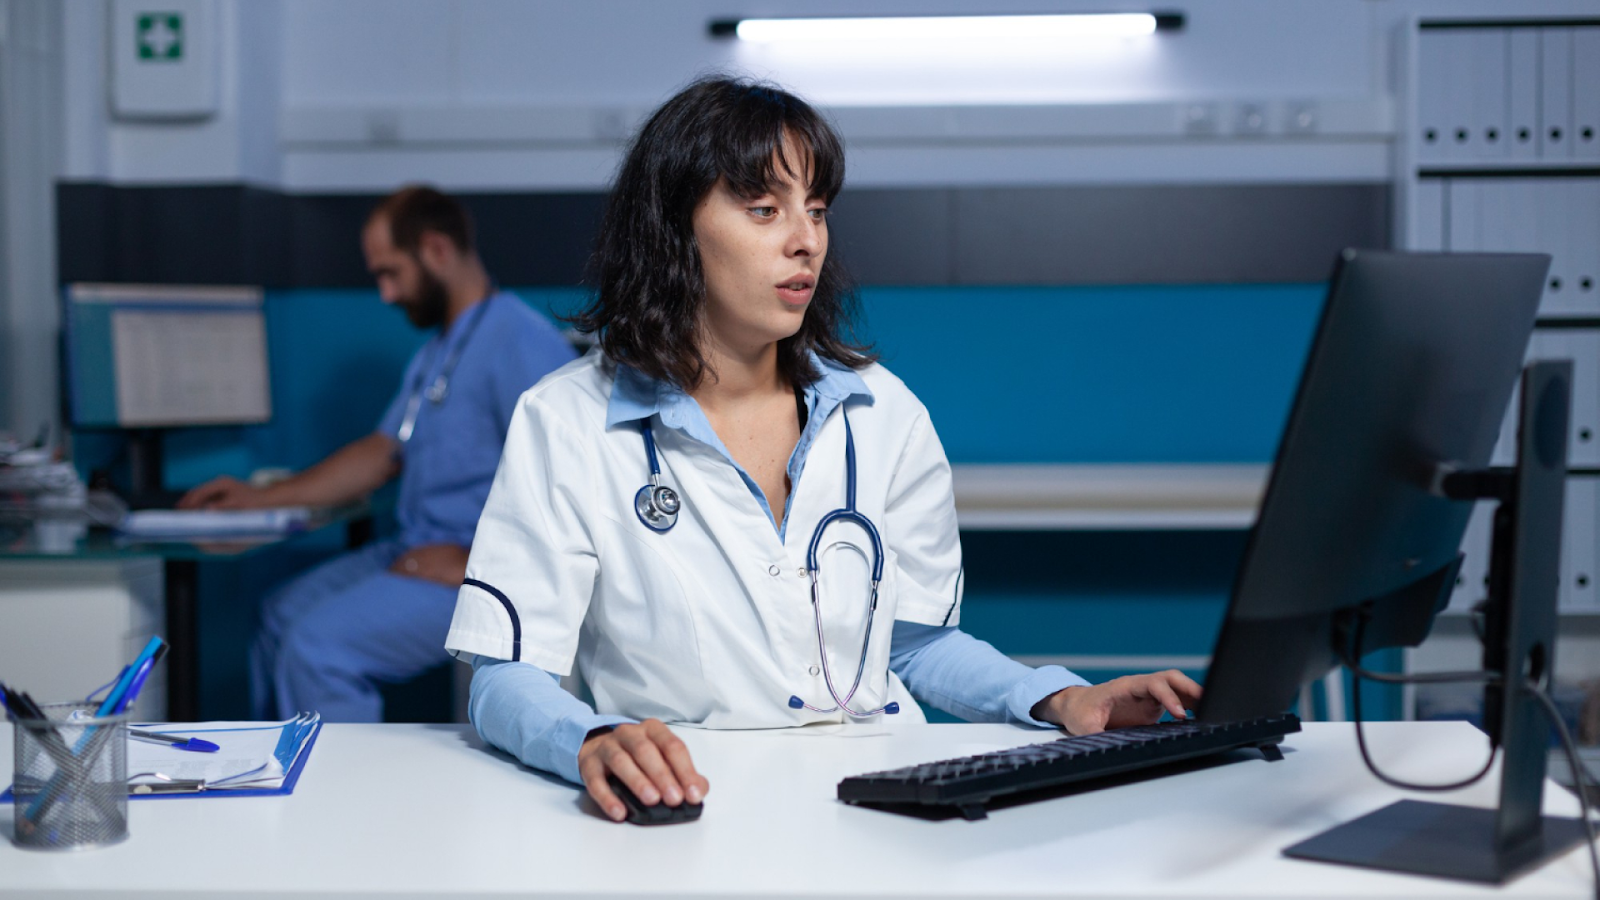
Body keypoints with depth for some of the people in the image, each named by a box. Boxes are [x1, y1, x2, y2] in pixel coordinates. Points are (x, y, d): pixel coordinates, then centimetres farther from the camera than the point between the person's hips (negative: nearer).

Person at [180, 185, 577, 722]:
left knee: (318, 642, -21)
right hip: (418, 553, 11)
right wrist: (261, 499, 20)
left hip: (487, 575, -11)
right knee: (283, 613, 12)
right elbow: (383, 453, 24)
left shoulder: (519, 340, -16)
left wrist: (476, 564, -23)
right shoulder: (437, 353, 20)